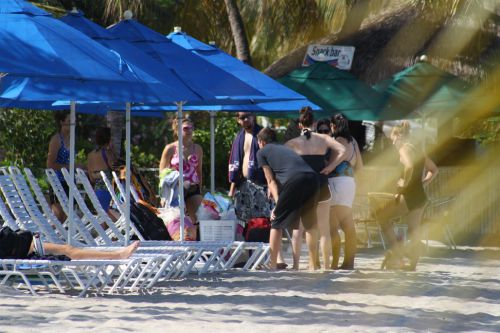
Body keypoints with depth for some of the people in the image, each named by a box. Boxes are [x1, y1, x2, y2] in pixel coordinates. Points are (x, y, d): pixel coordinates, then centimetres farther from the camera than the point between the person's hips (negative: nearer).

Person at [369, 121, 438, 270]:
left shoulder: (404, 149, -10)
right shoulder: (418, 149, 16)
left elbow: (409, 166, -31)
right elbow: (433, 170, 25)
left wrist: (405, 184, -18)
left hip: (409, 196, -8)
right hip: (420, 196, 8)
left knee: (381, 215, 7)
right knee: (414, 231, 10)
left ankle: (395, 250, 2)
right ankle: (412, 265, 10)